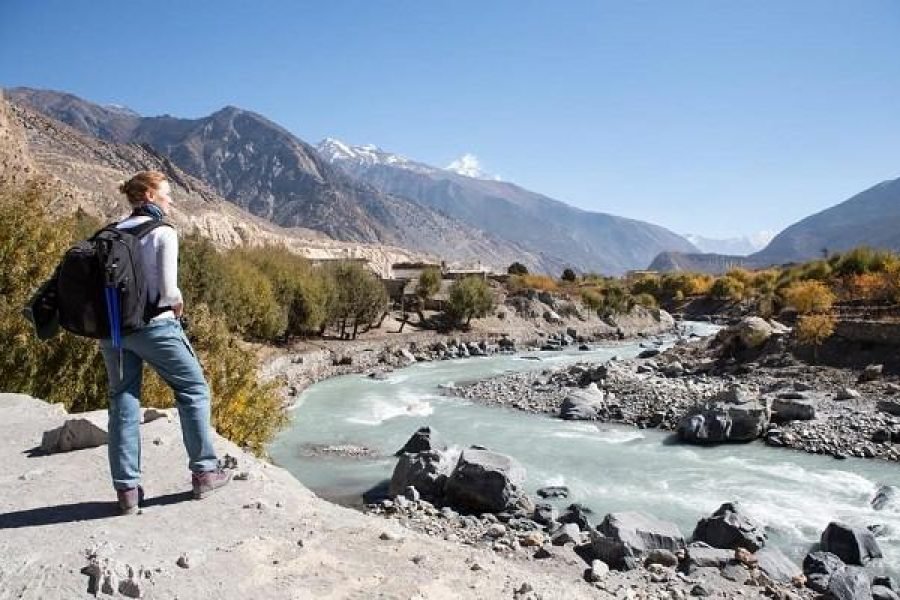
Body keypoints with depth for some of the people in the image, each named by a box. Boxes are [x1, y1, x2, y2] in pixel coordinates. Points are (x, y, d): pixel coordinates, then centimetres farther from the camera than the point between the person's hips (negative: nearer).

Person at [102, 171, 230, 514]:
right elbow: (168, 290, -17)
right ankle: (204, 473, 15)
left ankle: (127, 489, 14)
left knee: (123, 402, 11)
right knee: (193, 389, 11)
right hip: (153, 326, -6)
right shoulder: (163, 232, -9)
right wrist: (178, 304, 3)